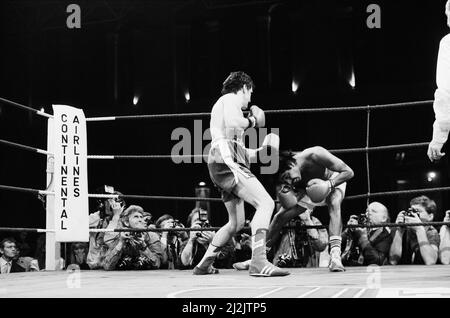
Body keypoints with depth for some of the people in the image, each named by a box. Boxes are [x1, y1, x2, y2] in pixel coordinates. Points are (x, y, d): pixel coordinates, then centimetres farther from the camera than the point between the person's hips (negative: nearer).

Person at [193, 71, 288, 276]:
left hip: (224, 164, 10)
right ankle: (258, 262, -32)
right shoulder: (230, 99, 4)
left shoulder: (224, 103, 34)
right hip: (226, 160, -10)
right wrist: (251, 121, -2)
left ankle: (204, 265, 19)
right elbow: (233, 123, -20)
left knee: (236, 222, 16)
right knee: (266, 203, -20)